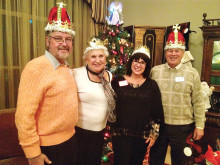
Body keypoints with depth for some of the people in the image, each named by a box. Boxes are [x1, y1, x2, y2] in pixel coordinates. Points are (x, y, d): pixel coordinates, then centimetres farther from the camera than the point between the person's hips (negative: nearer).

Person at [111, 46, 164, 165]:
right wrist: (113, 127, -1)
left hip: (143, 136, 2)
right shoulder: (118, 81, 0)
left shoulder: (152, 85, 2)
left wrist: (154, 134, 3)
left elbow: (157, 112, 4)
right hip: (120, 133, -1)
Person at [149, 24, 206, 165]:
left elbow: (198, 102, -1)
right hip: (158, 124, 1)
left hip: (182, 126, -1)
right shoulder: (155, 71, -1)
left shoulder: (192, 73, -4)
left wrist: (200, 126, -1)